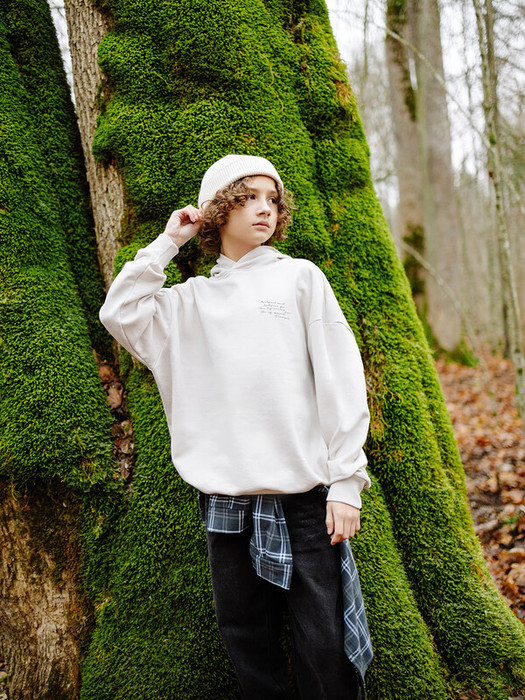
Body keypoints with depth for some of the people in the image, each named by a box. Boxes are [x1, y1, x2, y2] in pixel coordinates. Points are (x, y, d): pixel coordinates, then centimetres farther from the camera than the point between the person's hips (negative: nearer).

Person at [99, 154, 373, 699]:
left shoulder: (300, 277, 5)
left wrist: (346, 482, -6)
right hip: (224, 498, 3)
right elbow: (121, 314, -1)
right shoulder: (191, 300, 12)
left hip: (304, 493, -2)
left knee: (324, 644, 1)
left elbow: (340, 383, 1)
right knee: (245, 635, 13)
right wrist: (166, 243, 4)